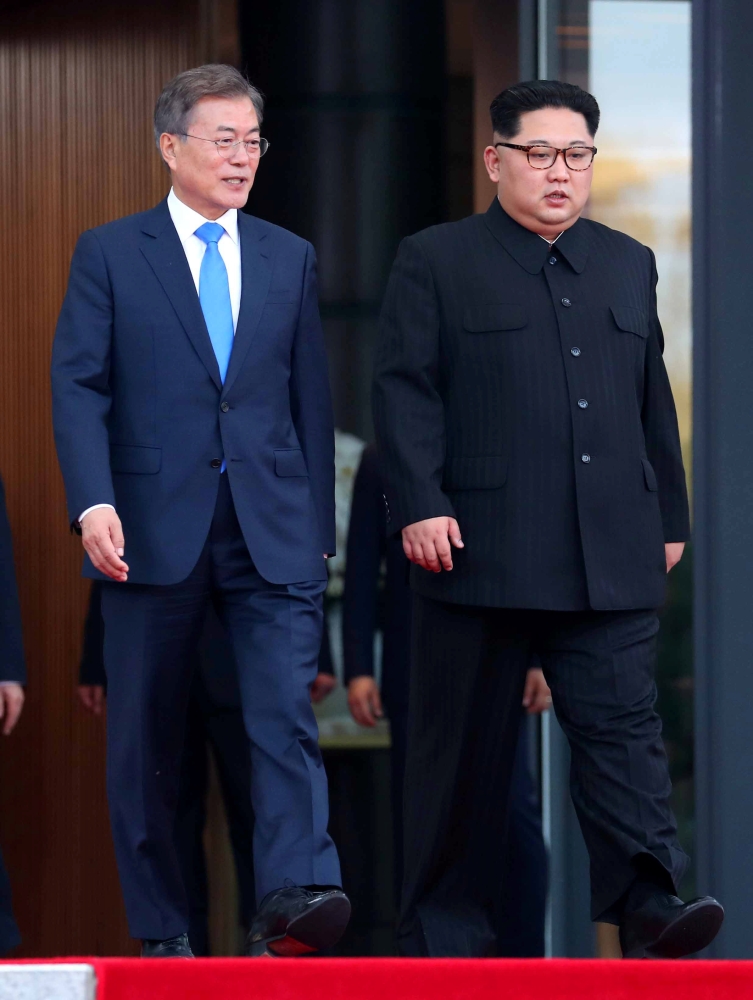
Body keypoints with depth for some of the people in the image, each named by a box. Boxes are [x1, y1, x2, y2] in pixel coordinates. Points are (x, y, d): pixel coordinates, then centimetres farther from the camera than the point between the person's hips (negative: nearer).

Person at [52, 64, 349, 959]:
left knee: (287, 710, -16)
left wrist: (317, 524, 11)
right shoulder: (108, 254, 4)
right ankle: (160, 933, 12)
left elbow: (311, 398, 14)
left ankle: (291, 899, -26)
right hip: (152, 531, -1)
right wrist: (94, 503, -16)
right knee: (146, 739, 4)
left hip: (271, 531, 2)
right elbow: (78, 387, -3)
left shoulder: (290, 259, 13)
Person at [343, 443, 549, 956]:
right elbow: (361, 571, 7)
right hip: (413, 670, 1)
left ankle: (523, 953, -3)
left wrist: (542, 658, -3)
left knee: (515, 813, -7)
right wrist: (358, 668, -1)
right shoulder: (381, 463, 9)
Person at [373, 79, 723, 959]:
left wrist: (669, 517, 18)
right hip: (478, 552, -3)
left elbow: (653, 403, 21)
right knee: (464, 749, 4)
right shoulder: (435, 263, 3)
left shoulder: (628, 266, 17)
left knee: (623, 728, -8)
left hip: (610, 560, 3)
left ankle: (646, 904, -16)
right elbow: (404, 393, -4)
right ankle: (442, 930, 11)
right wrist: (419, 507, -14)